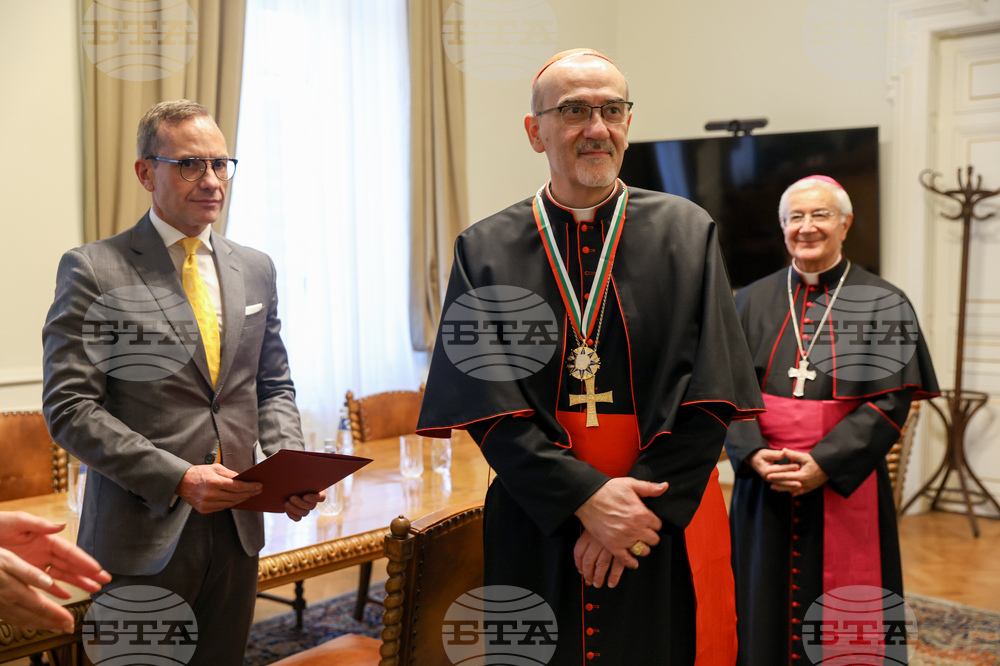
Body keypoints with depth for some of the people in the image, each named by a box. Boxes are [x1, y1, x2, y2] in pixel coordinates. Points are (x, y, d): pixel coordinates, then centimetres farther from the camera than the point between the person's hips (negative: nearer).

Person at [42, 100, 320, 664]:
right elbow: (69, 407, -12)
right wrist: (176, 478, -21)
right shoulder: (94, 270, -7)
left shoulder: (256, 269, 9)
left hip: (238, 529, 5)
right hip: (143, 535, -4)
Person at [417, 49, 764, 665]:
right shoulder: (485, 251, -1)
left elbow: (709, 392, -6)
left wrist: (643, 508, -14)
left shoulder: (688, 234, 1)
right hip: (537, 533, 0)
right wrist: (586, 498, -16)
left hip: (667, 528, 0)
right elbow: (489, 404, -7)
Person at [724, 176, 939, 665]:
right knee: (765, 615, 10)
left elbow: (891, 399, -8)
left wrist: (825, 464, -18)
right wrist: (754, 454, -14)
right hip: (763, 487, 2)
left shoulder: (881, 304, -1)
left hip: (844, 491, -2)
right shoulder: (754, 302, 7)